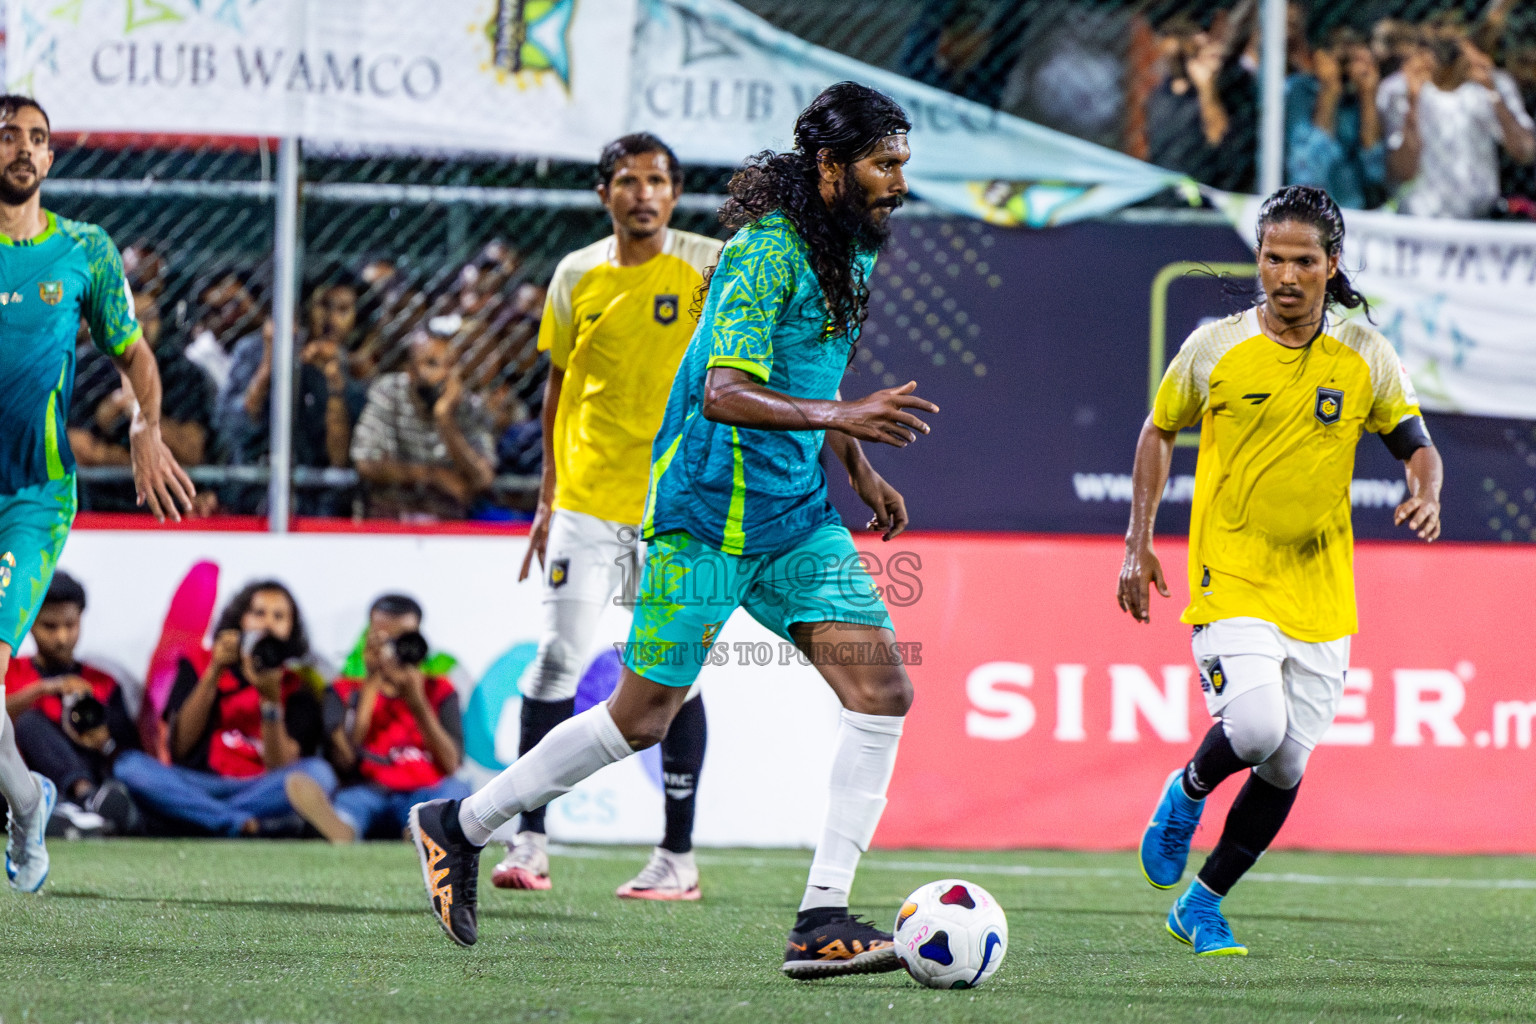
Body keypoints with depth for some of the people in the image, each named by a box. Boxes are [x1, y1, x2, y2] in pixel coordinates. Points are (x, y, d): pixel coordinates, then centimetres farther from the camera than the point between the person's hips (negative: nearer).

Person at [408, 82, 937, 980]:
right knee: (644, 716, -1)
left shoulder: (851, 258, 11)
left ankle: (822, 921, -10)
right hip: (709, 511, -8)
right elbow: (723, 393, -29)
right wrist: (841, 416, -39)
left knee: (884, 689, -8)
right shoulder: (768, 255, -18)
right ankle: (460, 827, 18)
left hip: (796, 517, 8)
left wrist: (861, 471, 21)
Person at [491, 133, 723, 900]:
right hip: (587, 496, 2)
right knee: (558, 658, -4)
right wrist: (548, 498, 13)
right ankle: (527, 843, 1)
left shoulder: (707, 266, -2)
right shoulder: (577, 276, 7)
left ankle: (678, 858, 8)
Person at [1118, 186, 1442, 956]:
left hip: (1321, 595, 3)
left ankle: (1201, 905, 23)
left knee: (1285, 766, 4)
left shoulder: (1365, 357, 0)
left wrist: (1426, 496, -15)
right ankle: (1187, 792, 11)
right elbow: (1159, 430, 11)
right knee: (1256, 729, -24)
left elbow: (1415, 444, 8)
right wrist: (1139, 541, 7)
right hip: (1230, 579, -3)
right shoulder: (1214, 348, -3)